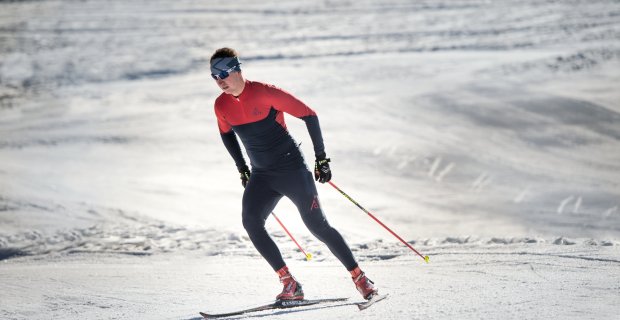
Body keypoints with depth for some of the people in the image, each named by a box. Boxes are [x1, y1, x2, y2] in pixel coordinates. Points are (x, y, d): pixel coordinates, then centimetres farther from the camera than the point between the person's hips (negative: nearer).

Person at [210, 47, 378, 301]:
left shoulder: (264, 92, -18)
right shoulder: (221, 106, -1)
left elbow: (308, 115, -13)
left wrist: (321, 158, -12)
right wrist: (242, 169, 17)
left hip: (292, 168, -5)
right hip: (261, 175, 5)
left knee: (317, 225, -8)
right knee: (250, 222, -17)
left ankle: (360, 279, 6)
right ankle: (290, 285, -13)